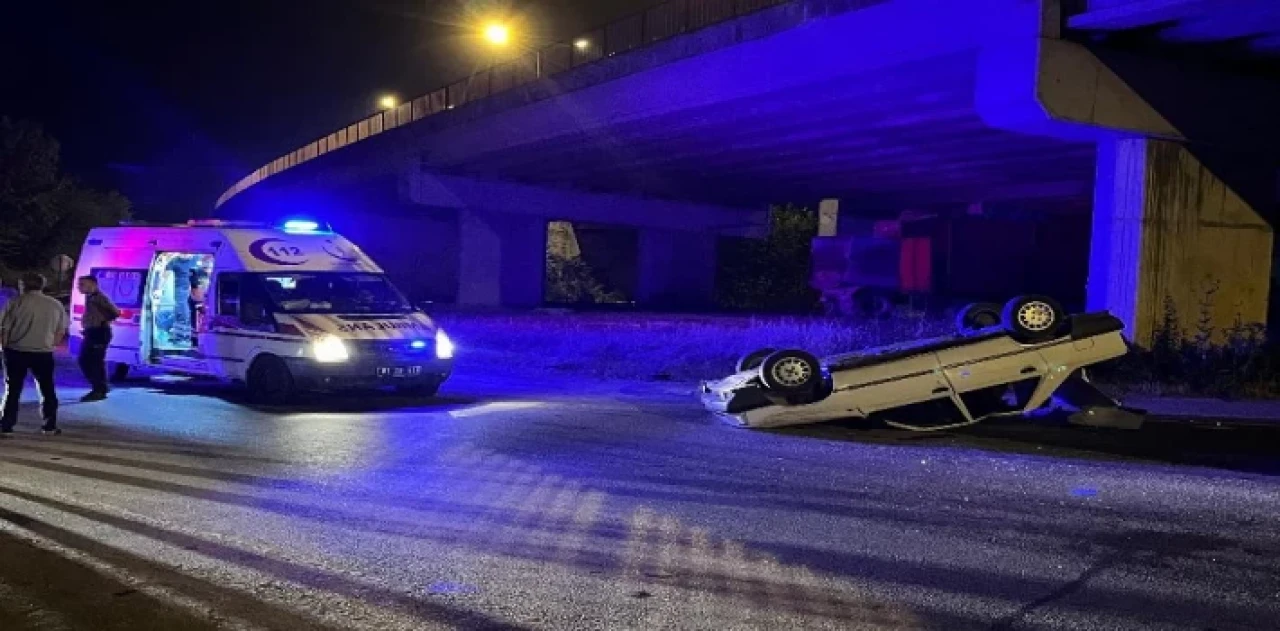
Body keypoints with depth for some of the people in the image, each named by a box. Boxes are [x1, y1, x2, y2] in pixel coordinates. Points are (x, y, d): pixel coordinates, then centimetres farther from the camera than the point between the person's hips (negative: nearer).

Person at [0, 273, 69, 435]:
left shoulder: (16, 302, -5)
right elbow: (61, 331, 10)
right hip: (43, 352, 2)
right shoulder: (56, 305, 6)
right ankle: (50, 425, 14)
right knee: (47, 389, 13)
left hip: (16, 351, -2)